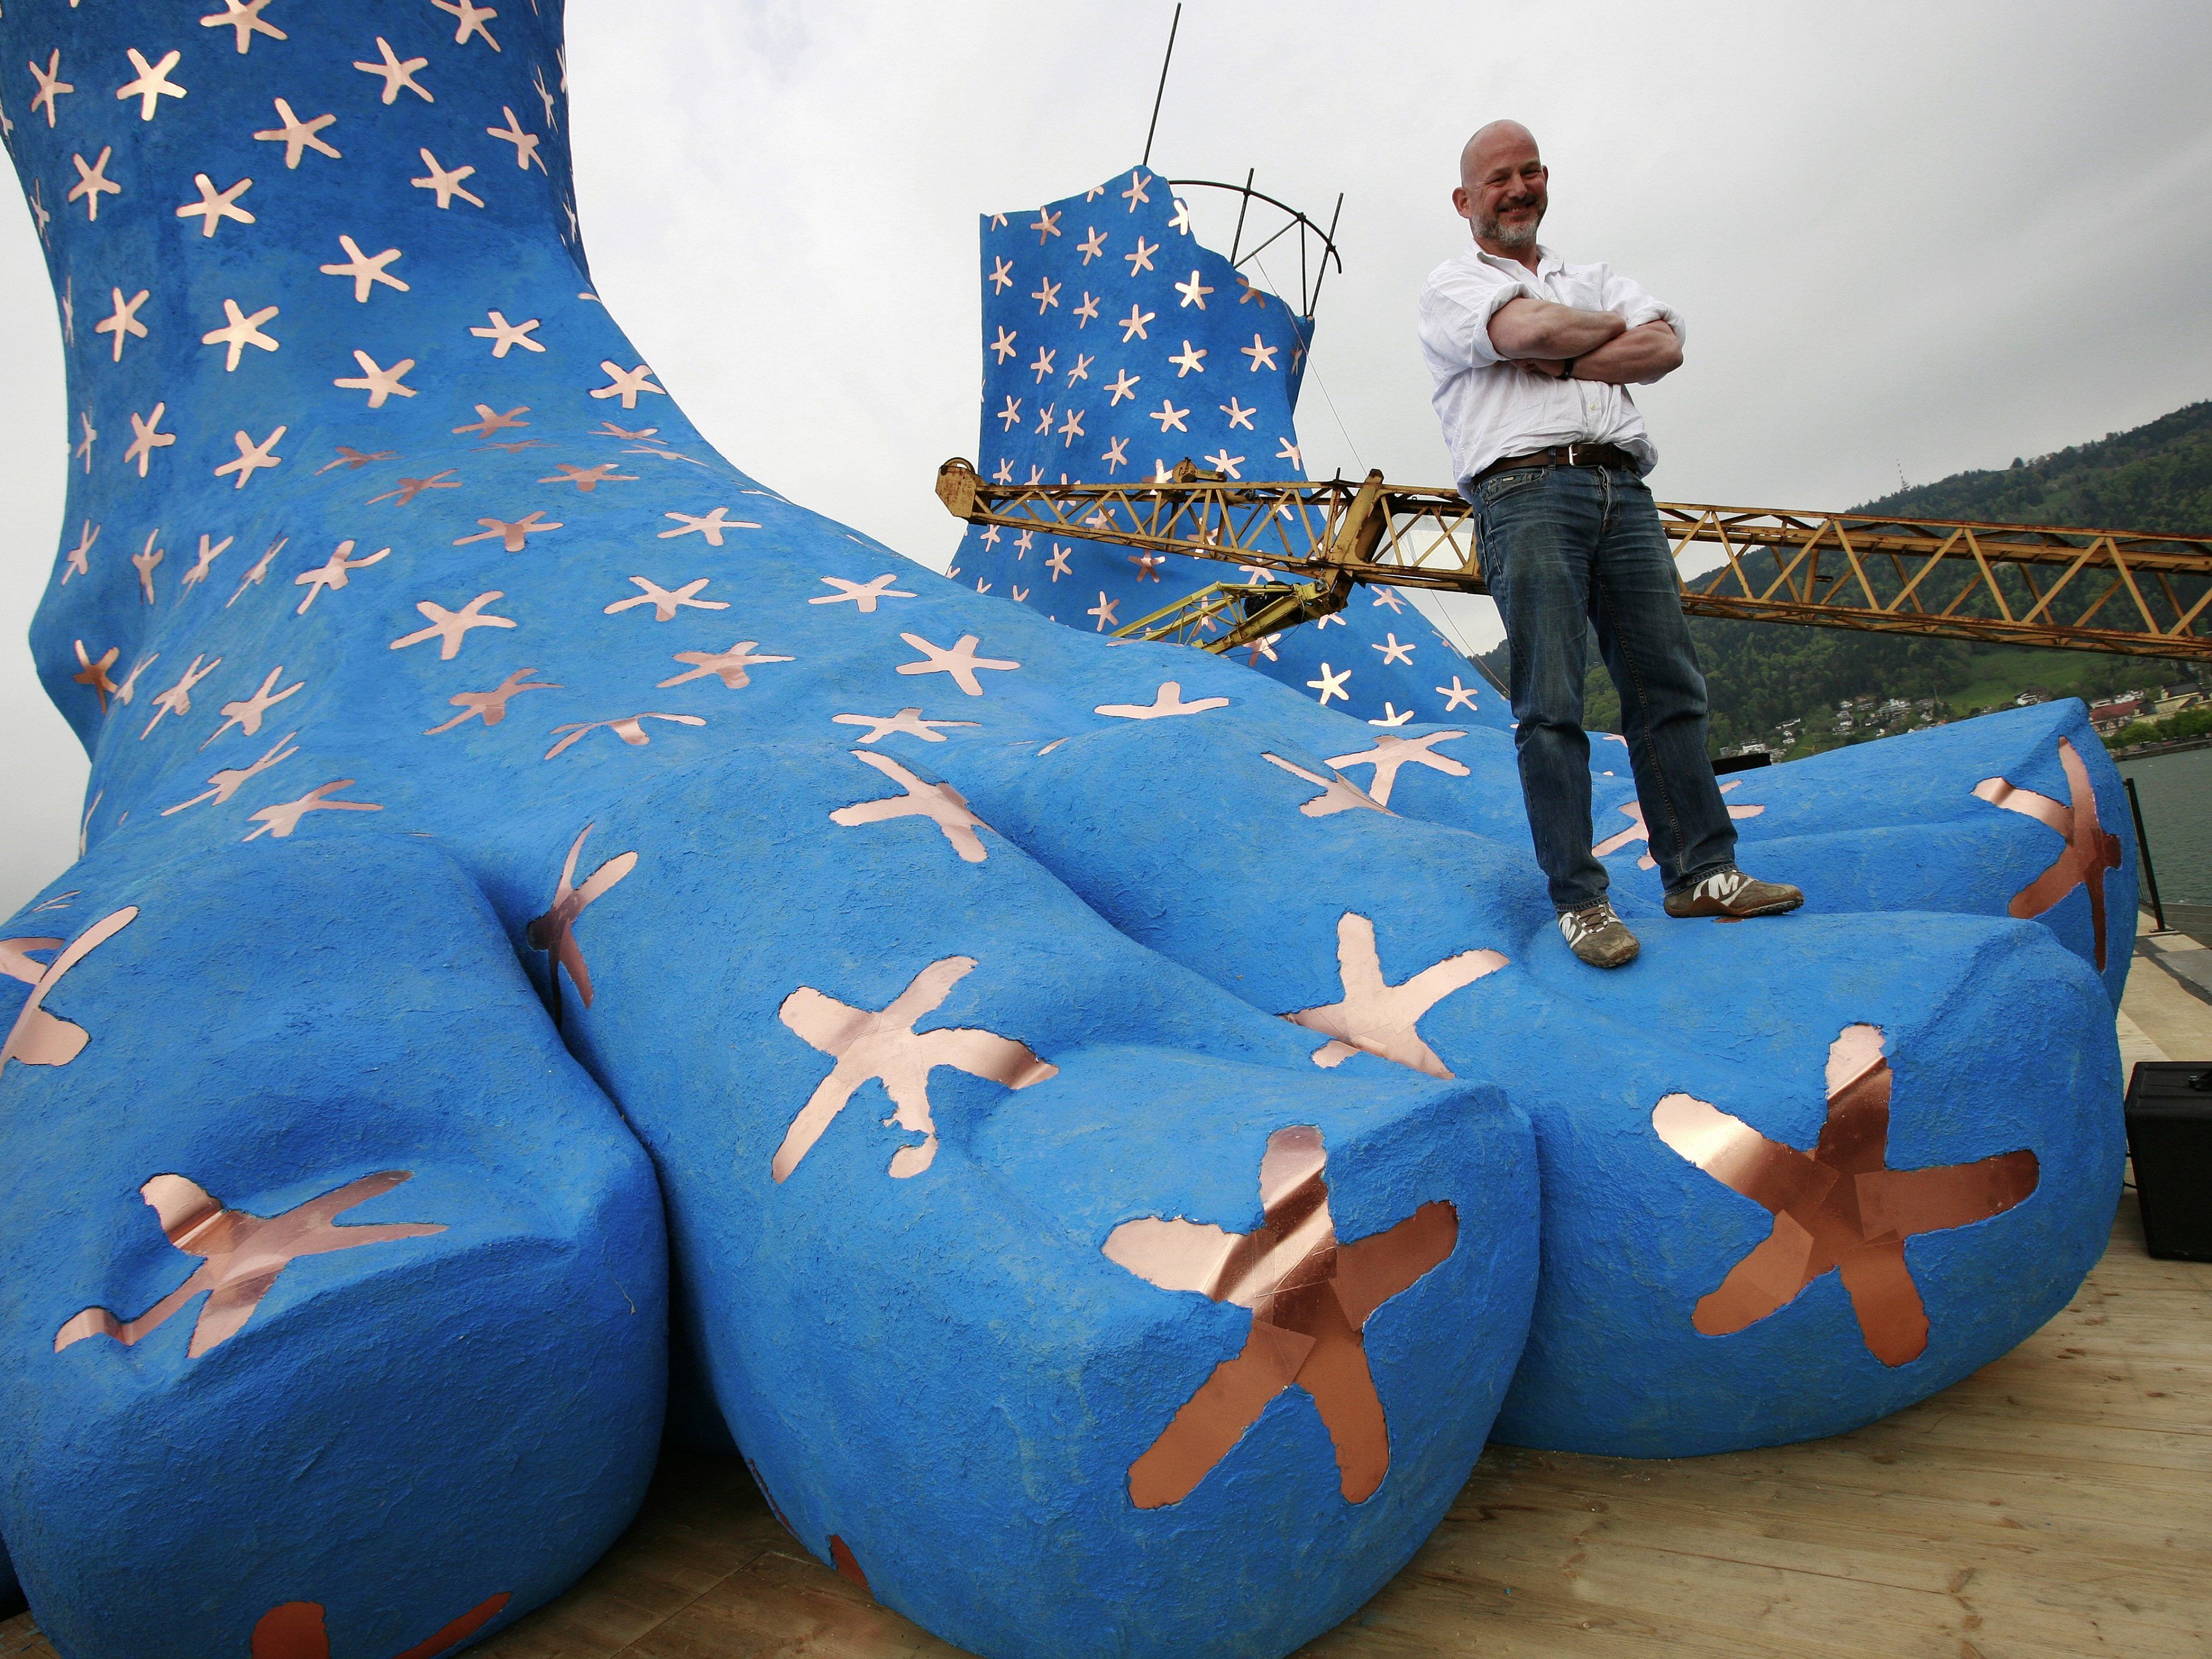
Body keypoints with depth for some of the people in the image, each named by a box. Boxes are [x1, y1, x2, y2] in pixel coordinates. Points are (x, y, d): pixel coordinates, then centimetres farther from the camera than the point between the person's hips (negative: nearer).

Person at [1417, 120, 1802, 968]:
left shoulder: (1595, 280, 27)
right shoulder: (1452, 284, 13)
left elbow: (1665, 348, 7)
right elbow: (1526, 330, -8)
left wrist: (1555, 364, -3)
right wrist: (1614, 328, 9)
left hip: (1623, 490, 5)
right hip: (1526, 491, -5)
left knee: (1669, 688, 1)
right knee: (1551, 704, -10)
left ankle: (1702, 873, 7)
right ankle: (1579, 897, -5)